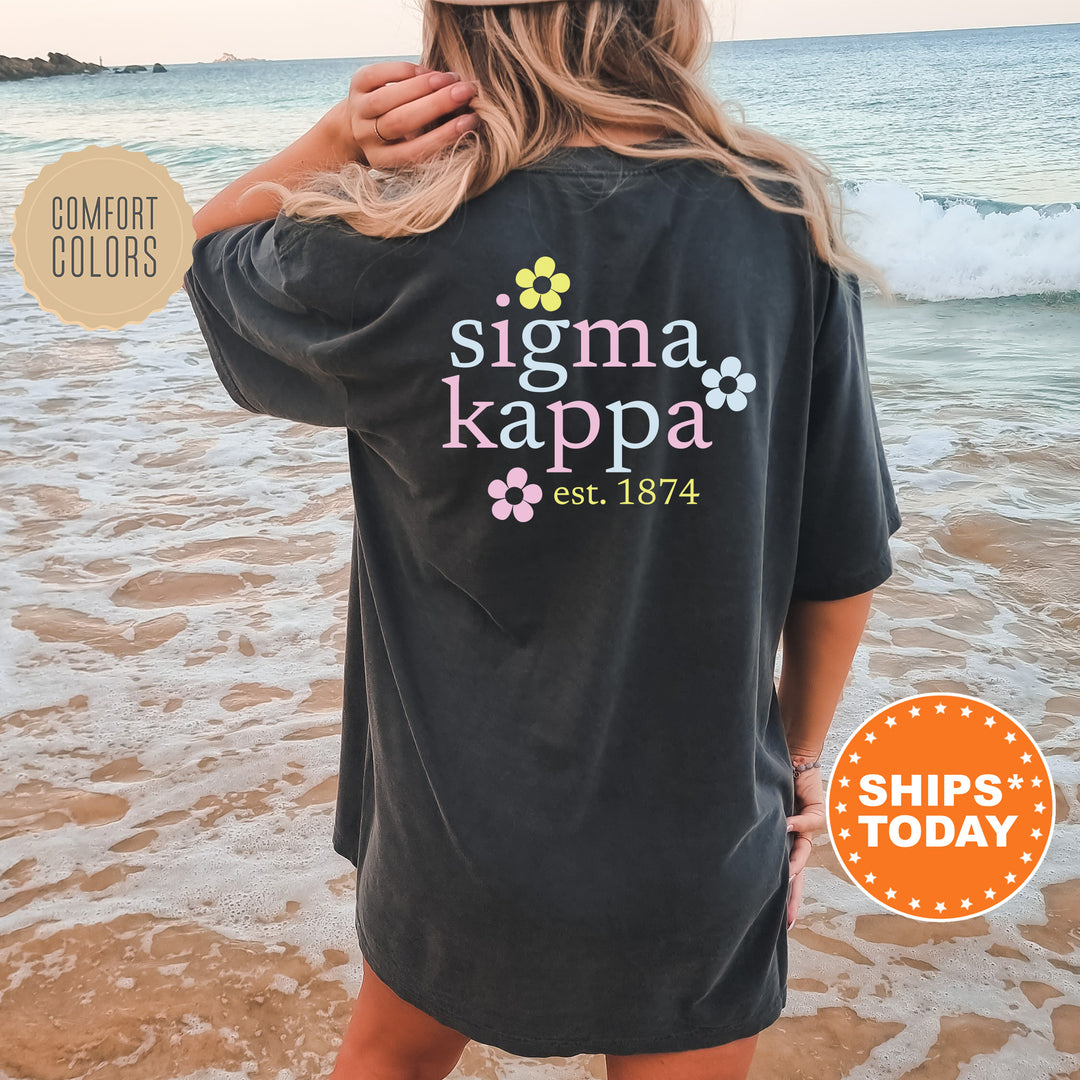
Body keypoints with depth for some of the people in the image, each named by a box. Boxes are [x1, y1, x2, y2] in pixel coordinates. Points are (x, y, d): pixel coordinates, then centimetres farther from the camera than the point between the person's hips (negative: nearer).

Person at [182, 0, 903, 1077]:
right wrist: (800, 754, 11)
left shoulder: (393, 254, -19)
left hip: (454, 824, 0)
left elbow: (206, 248, 6)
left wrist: (337, 138, -12)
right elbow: (843, 563, -5)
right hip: (703, 844, 1)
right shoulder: (783, 227, -14)